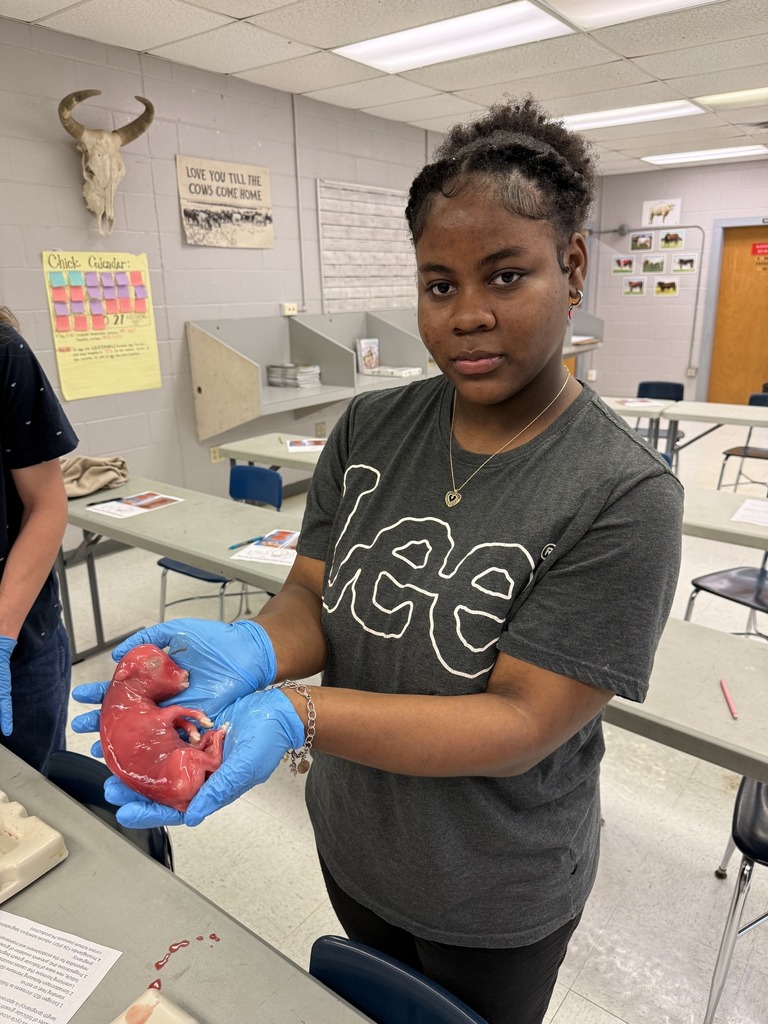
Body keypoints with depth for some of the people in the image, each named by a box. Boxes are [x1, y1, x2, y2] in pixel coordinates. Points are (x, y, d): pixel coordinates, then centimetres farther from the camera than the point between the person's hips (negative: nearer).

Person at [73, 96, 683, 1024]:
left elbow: (524, 722, -27)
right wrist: (253, 650, -31)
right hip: (351, 840, 4)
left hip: (493, 896, -3)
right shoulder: (370, 429, -10)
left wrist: (297, 716, -39)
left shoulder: (623, 494, -25)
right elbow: (312, 596, -8)